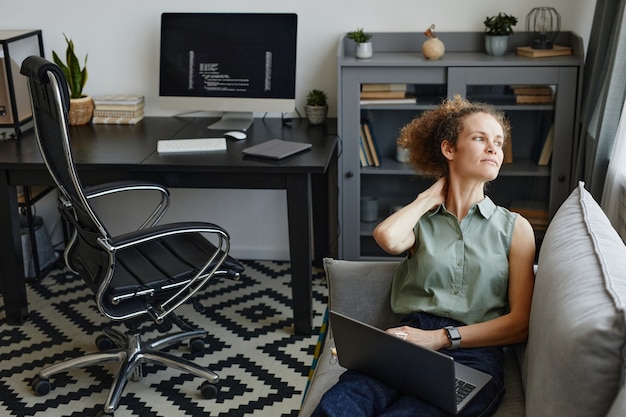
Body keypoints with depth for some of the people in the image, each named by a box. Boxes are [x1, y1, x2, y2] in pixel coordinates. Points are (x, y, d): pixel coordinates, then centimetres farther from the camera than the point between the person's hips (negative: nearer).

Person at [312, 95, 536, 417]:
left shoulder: (515, 227, 16)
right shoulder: (419, 219, 20)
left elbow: (520, 323, 6)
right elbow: (387, 237, -8)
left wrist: (442, 337, -7)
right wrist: (431, 196, 12)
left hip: (474, 354, -1)